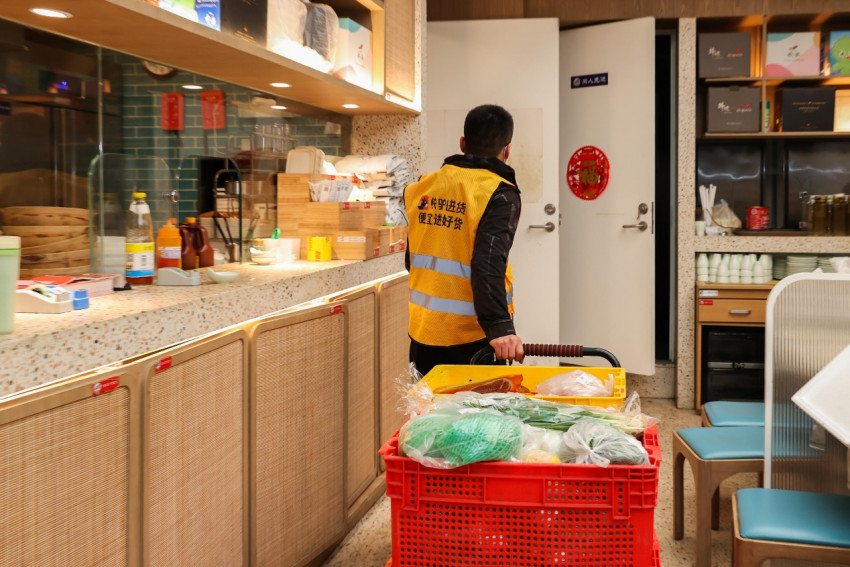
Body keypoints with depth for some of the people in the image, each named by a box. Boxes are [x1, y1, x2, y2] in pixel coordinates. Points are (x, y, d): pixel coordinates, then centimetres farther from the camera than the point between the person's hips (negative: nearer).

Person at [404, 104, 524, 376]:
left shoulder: (421, 188, 7)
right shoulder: (499, 195, -13)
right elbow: (489, 265, -26)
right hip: (471, 338, -5)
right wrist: (499, 327, -31)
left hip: (422, 334, 5)